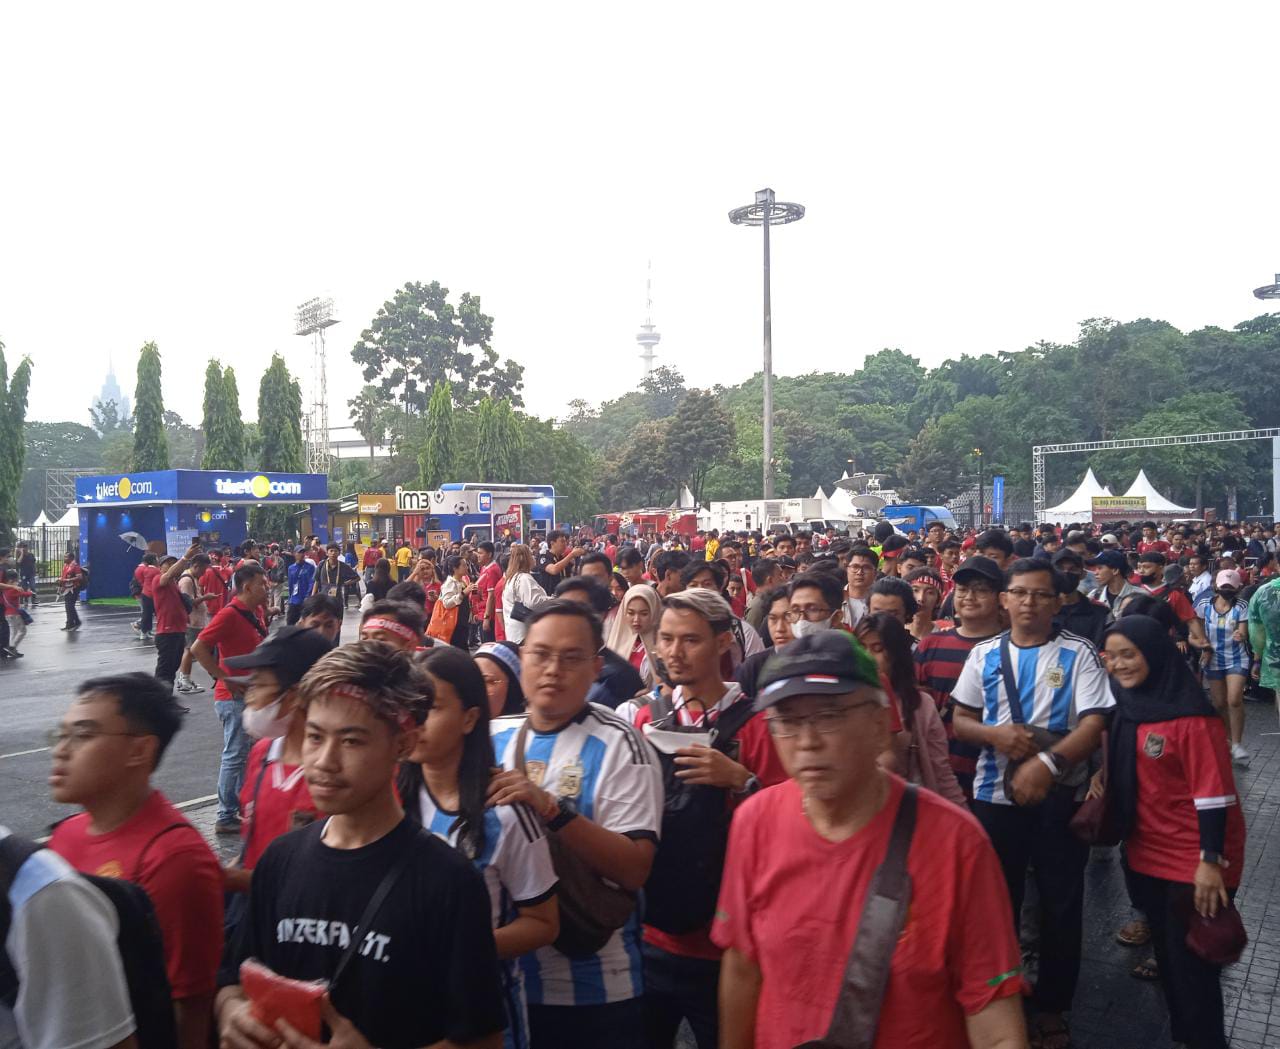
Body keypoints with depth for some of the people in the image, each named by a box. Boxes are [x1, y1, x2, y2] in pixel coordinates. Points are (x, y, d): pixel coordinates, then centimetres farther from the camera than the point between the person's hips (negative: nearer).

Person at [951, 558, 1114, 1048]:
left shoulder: (1077, 653, -4)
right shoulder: (985, 654, 3)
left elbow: (1094, 724, -13)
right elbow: (959, 721, 4)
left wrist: (1048, 761, -26)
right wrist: (997, 735, -15)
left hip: (1060, 796, -1)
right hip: (996, 794, 2)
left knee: (1061, 903, 11)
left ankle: (1052, 1006, 31)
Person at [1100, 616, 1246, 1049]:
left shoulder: (1191, 715, -20)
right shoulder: (1128, 706, 3)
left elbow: (1214, 791, -21)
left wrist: (1211, 860, -22)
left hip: (1193, 861, -7)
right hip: (1147, 855, 7)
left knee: (1193, 964, 3)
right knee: (1167, 955, 20)